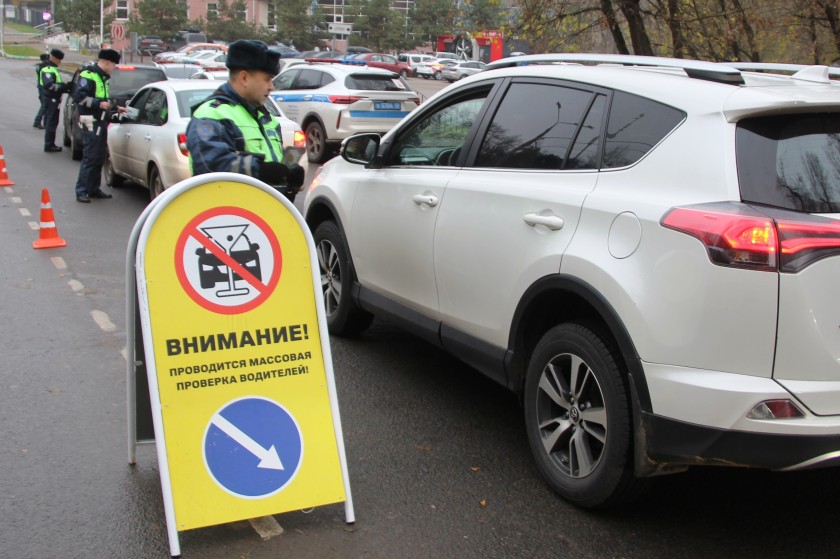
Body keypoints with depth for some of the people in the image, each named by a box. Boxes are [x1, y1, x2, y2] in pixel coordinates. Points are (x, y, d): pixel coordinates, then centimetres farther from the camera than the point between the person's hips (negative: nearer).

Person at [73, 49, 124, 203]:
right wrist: (99, 103, -24)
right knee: (89, 158, -10)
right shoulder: (88, 75, -9)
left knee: (99, 158, 12)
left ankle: (94, 189, 21)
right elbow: (79, 96, -19)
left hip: (101, 123, 10)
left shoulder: (103, 78, 21)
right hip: (91, 123, -10)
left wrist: (115, 108, 29)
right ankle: (81, 192, -6)